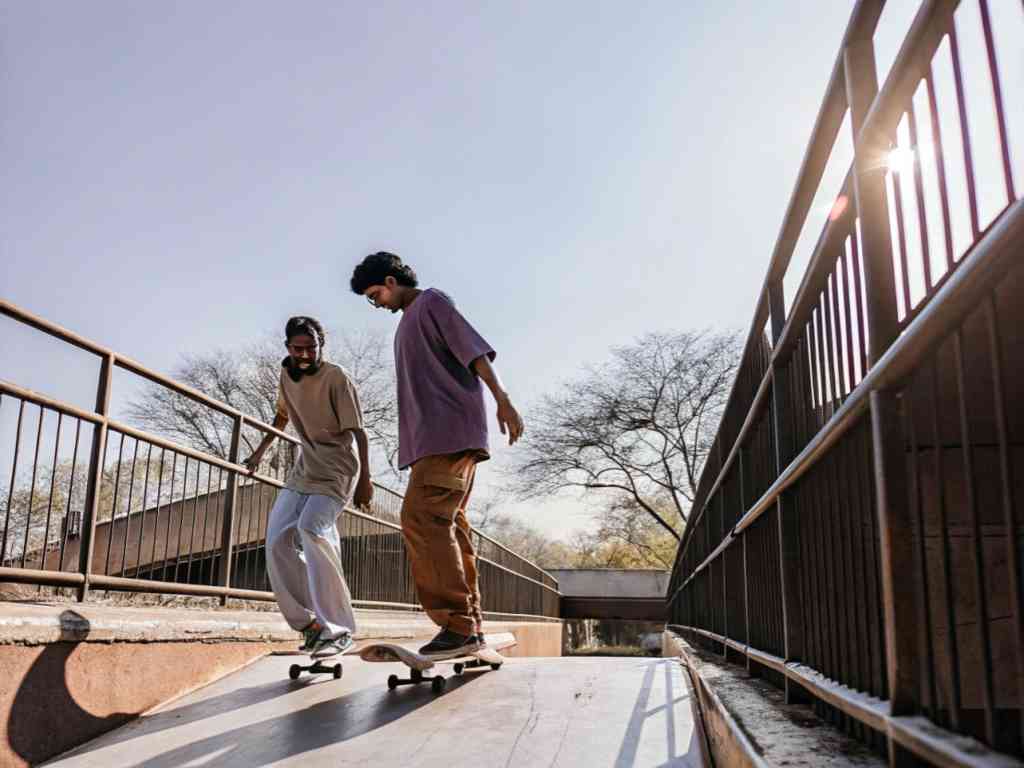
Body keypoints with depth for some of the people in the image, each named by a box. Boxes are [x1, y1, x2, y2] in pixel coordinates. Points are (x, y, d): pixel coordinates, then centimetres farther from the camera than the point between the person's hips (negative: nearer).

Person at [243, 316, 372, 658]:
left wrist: (365, 480, -24)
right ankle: (310, 621, 9)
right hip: (305, 467, 8)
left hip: (338, 469, -8)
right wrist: (260, 451, 29)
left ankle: (338, 629, -27)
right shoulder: (287, 375, 5)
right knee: (278, 541, -1)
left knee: (312, 528, -29)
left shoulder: (336, 379, -17)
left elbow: (357, 431, -18)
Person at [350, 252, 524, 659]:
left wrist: (502, 399, -24)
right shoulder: (408, 322, 28)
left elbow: (475, 350, -11)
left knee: (423, 519, -19)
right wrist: (415, 443, 23)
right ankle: (469, 626, 4)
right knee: (448, 526, 4)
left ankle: (458, 625, -22)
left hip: (449, 431, -10)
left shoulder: (431, 302, 2)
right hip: (432, 437, 10)